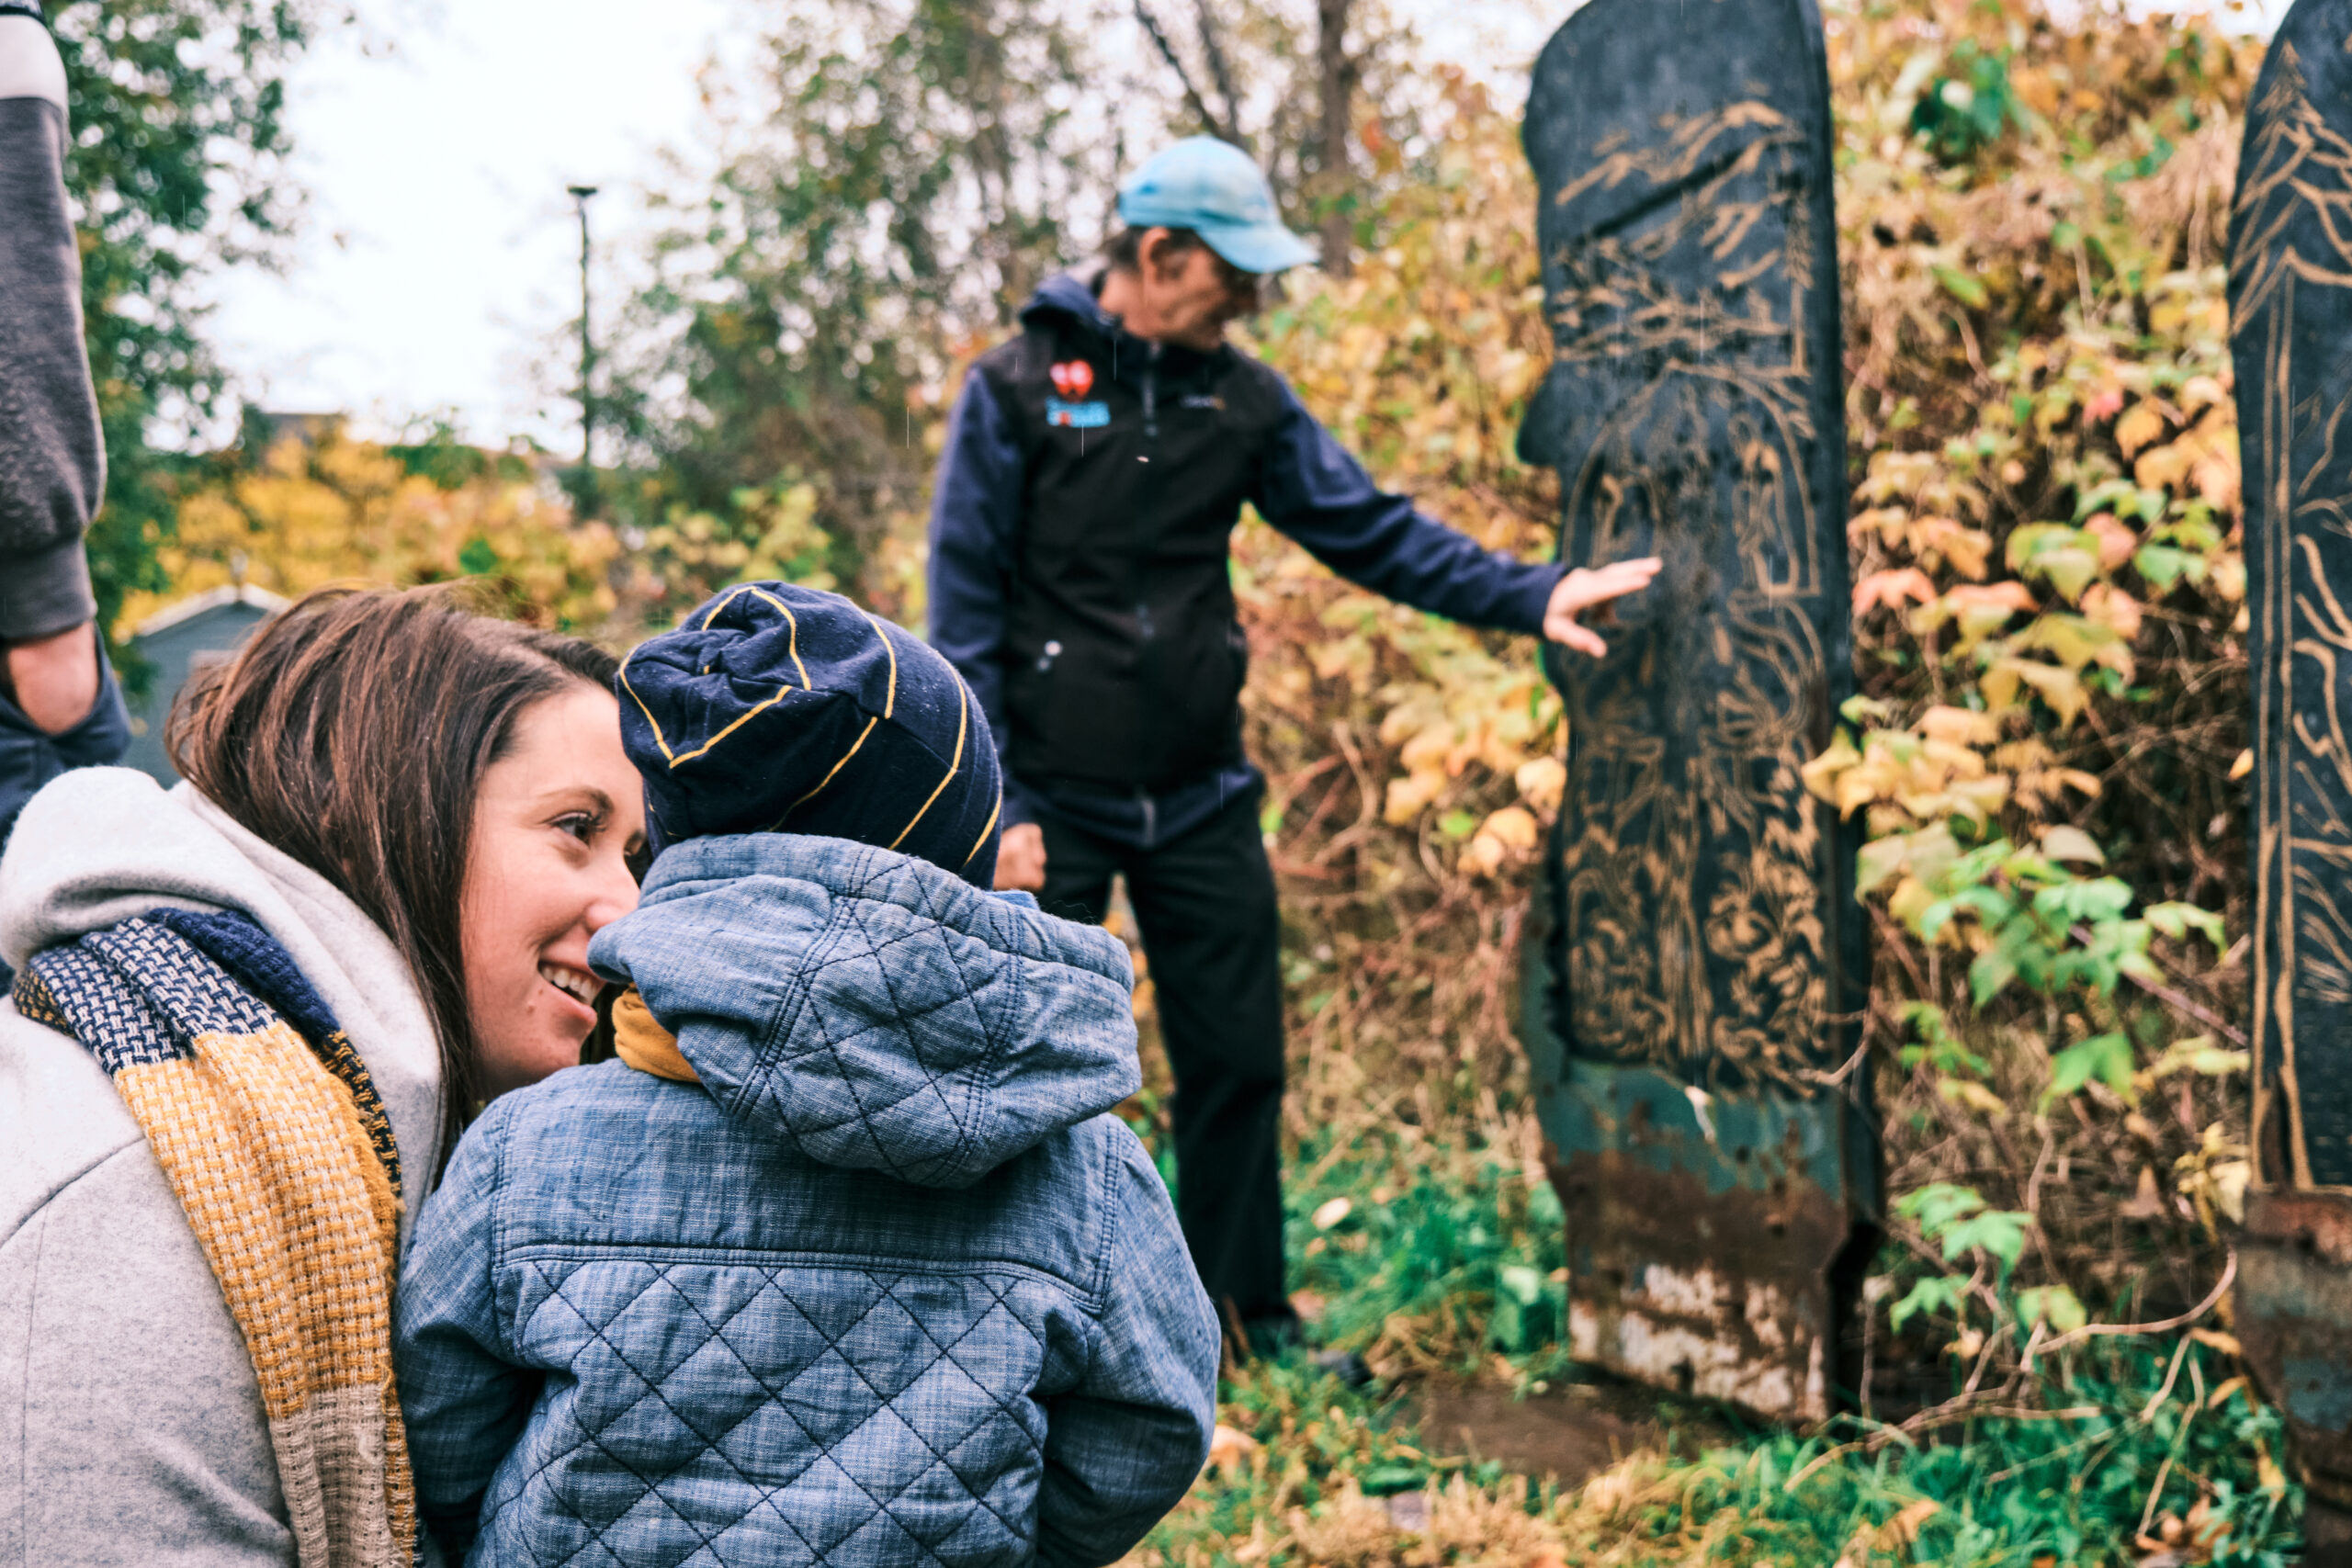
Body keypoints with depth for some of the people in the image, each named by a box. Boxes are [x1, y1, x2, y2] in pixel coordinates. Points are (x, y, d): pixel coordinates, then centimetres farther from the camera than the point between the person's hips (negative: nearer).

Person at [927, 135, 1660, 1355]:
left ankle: (1246, 1311, 23)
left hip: (1202, 800, 4)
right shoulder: (1017, 388, -7)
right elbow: (963, 608, -7)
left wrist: (1528, 595, -4)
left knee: (1238, 1060, 9)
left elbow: (1370, 531, 8)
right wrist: (996, 806, -12)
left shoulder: (1241, 398, 6)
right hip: (1057, 805, -4)